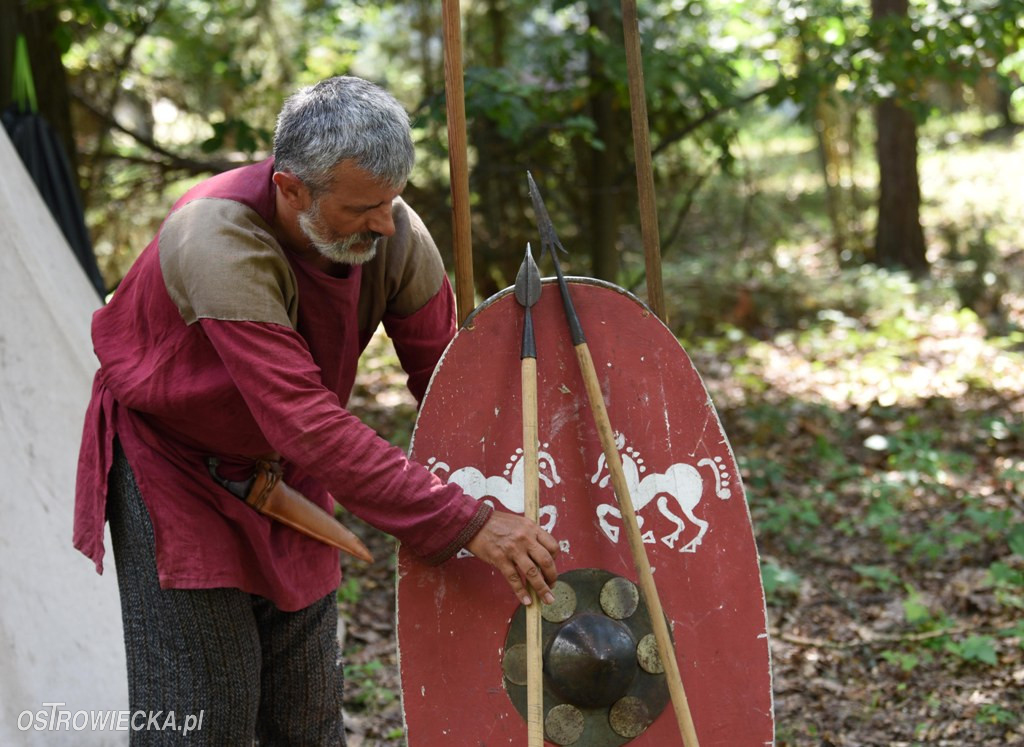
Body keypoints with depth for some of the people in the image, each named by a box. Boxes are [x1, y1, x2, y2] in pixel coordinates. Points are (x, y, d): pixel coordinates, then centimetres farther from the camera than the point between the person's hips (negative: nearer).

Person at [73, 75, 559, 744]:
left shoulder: (397, 235, -18)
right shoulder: (220, 243, -36)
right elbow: (309, 427, -41)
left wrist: (505, 505, -16)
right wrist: (467, 523, -42)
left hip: (287, 465, 5)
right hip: (172, 461, -5)